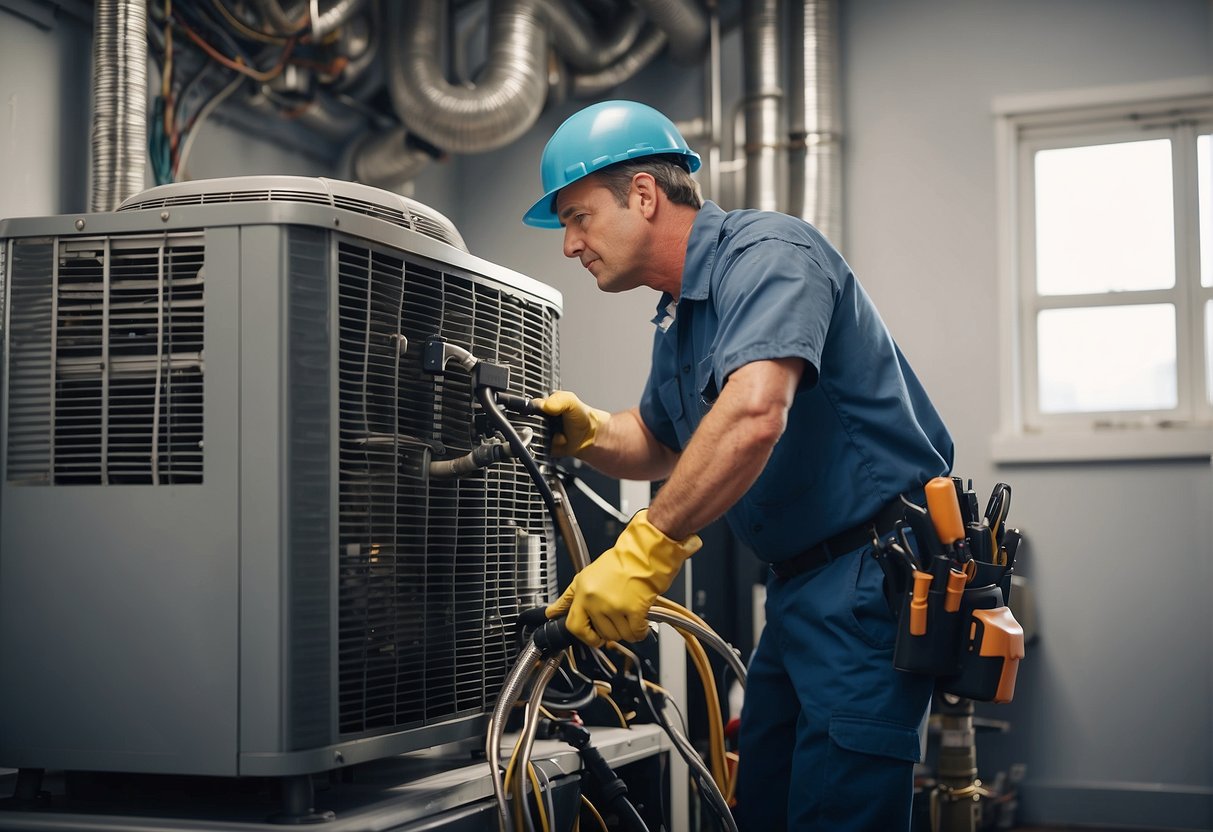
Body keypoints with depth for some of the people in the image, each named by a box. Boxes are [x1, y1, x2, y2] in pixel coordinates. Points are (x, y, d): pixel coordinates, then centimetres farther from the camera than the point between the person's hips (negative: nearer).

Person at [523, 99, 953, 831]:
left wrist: (646, 551, -30)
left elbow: (753, 416, -33)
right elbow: (659, 448, 24)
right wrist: (588, 434, 3)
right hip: (803, 587, 10)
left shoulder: (767, 253, -16)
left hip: (875, 576, -10)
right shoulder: (679, 318, 15)